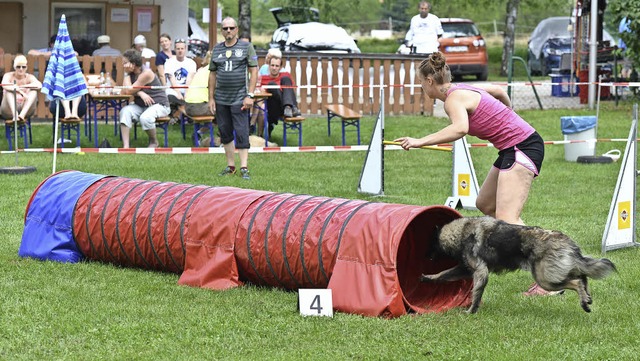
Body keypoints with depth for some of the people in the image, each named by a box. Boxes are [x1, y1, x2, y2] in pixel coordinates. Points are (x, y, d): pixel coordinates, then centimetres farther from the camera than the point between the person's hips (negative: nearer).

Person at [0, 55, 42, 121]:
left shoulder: (29, 77, 1)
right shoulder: (9, 76, -3)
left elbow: (39, 85, -21)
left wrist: (22, 86, -28)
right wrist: (21, 92, -39)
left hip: (25, 109, 1)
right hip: (9, 110, -1)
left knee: (34, 91, -20)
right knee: (8, 91, -26)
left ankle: (22, 115, -35)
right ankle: (15, 115, -43)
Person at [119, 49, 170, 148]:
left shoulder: (146, 73, -20)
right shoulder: (131, 73, 5)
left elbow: (129, 91, -21)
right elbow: (124, 91, -9)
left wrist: (127, 74, -12)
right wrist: (140, 93, -26)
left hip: (159, 105, -7)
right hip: (140, 106, 7)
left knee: (145, 118, -36)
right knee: (124, 112, -22)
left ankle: (154, 142, -6)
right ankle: (125, 146, -29)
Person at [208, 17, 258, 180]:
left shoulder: (246, 47, 1)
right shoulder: (217, 49, 12)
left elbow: (254, 71, -2)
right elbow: (212, 74, 14)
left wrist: (250, 96, -10)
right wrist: (211, 98, 9)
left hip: (239, 98, -4)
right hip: (221, 99, 4)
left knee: (241, 133, -9)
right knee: (225, 133, 8)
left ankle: (244, 168, -8)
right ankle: (230, 166, 16)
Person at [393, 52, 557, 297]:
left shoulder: (453, 98, -15)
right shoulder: (463, 90, 12)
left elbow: (460, 128, -37)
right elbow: (500, 91, 28)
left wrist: (420, 141, -36)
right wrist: (507, 117, 45)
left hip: (522, 146, -10)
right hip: (514, 149, 10)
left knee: (506, 220, -17)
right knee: (485, 205, 21)